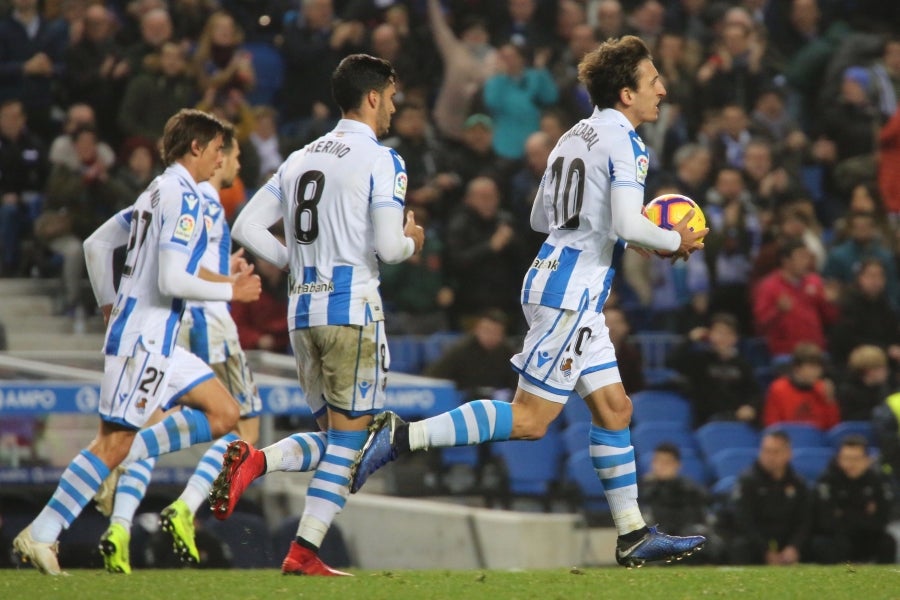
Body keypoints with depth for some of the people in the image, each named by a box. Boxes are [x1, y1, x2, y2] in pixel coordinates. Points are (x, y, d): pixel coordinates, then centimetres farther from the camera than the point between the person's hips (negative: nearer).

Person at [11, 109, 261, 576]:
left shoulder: (156, 193, 16)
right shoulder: (182, 198, -13)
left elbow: (96, 245, 23)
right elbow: (172, 281, -21)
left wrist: (109, 304, 26)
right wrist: (230, 291, -11)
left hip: (157, 341, 10)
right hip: (144, 339, -10)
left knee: (223, 415, 7)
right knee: (114, 442, -10)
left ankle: (127, 459, 2)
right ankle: (41, 534, -8)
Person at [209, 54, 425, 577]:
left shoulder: (301, 158, 15)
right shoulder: (381, 160, -5)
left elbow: (247, 228, 12)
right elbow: (387, 247, -14)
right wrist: (411, 241, 8)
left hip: (302, 310, 7)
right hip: (352, 308, -7)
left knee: (332, 438, 14)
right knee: (349, 439, 0)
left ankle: (254, 460, -13)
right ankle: (304, 553, -6)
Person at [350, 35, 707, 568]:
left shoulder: (576, 135, 14)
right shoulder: (623, 142, -13)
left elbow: (541, 216, 21)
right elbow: (630, 227, -22)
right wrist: (676, 242, -5)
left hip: (555, 280, 10)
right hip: (571, 292, -10)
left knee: (615, 408, 12)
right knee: (530, 420, -10)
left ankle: (633, 535, 14)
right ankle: (403, 437, -12)